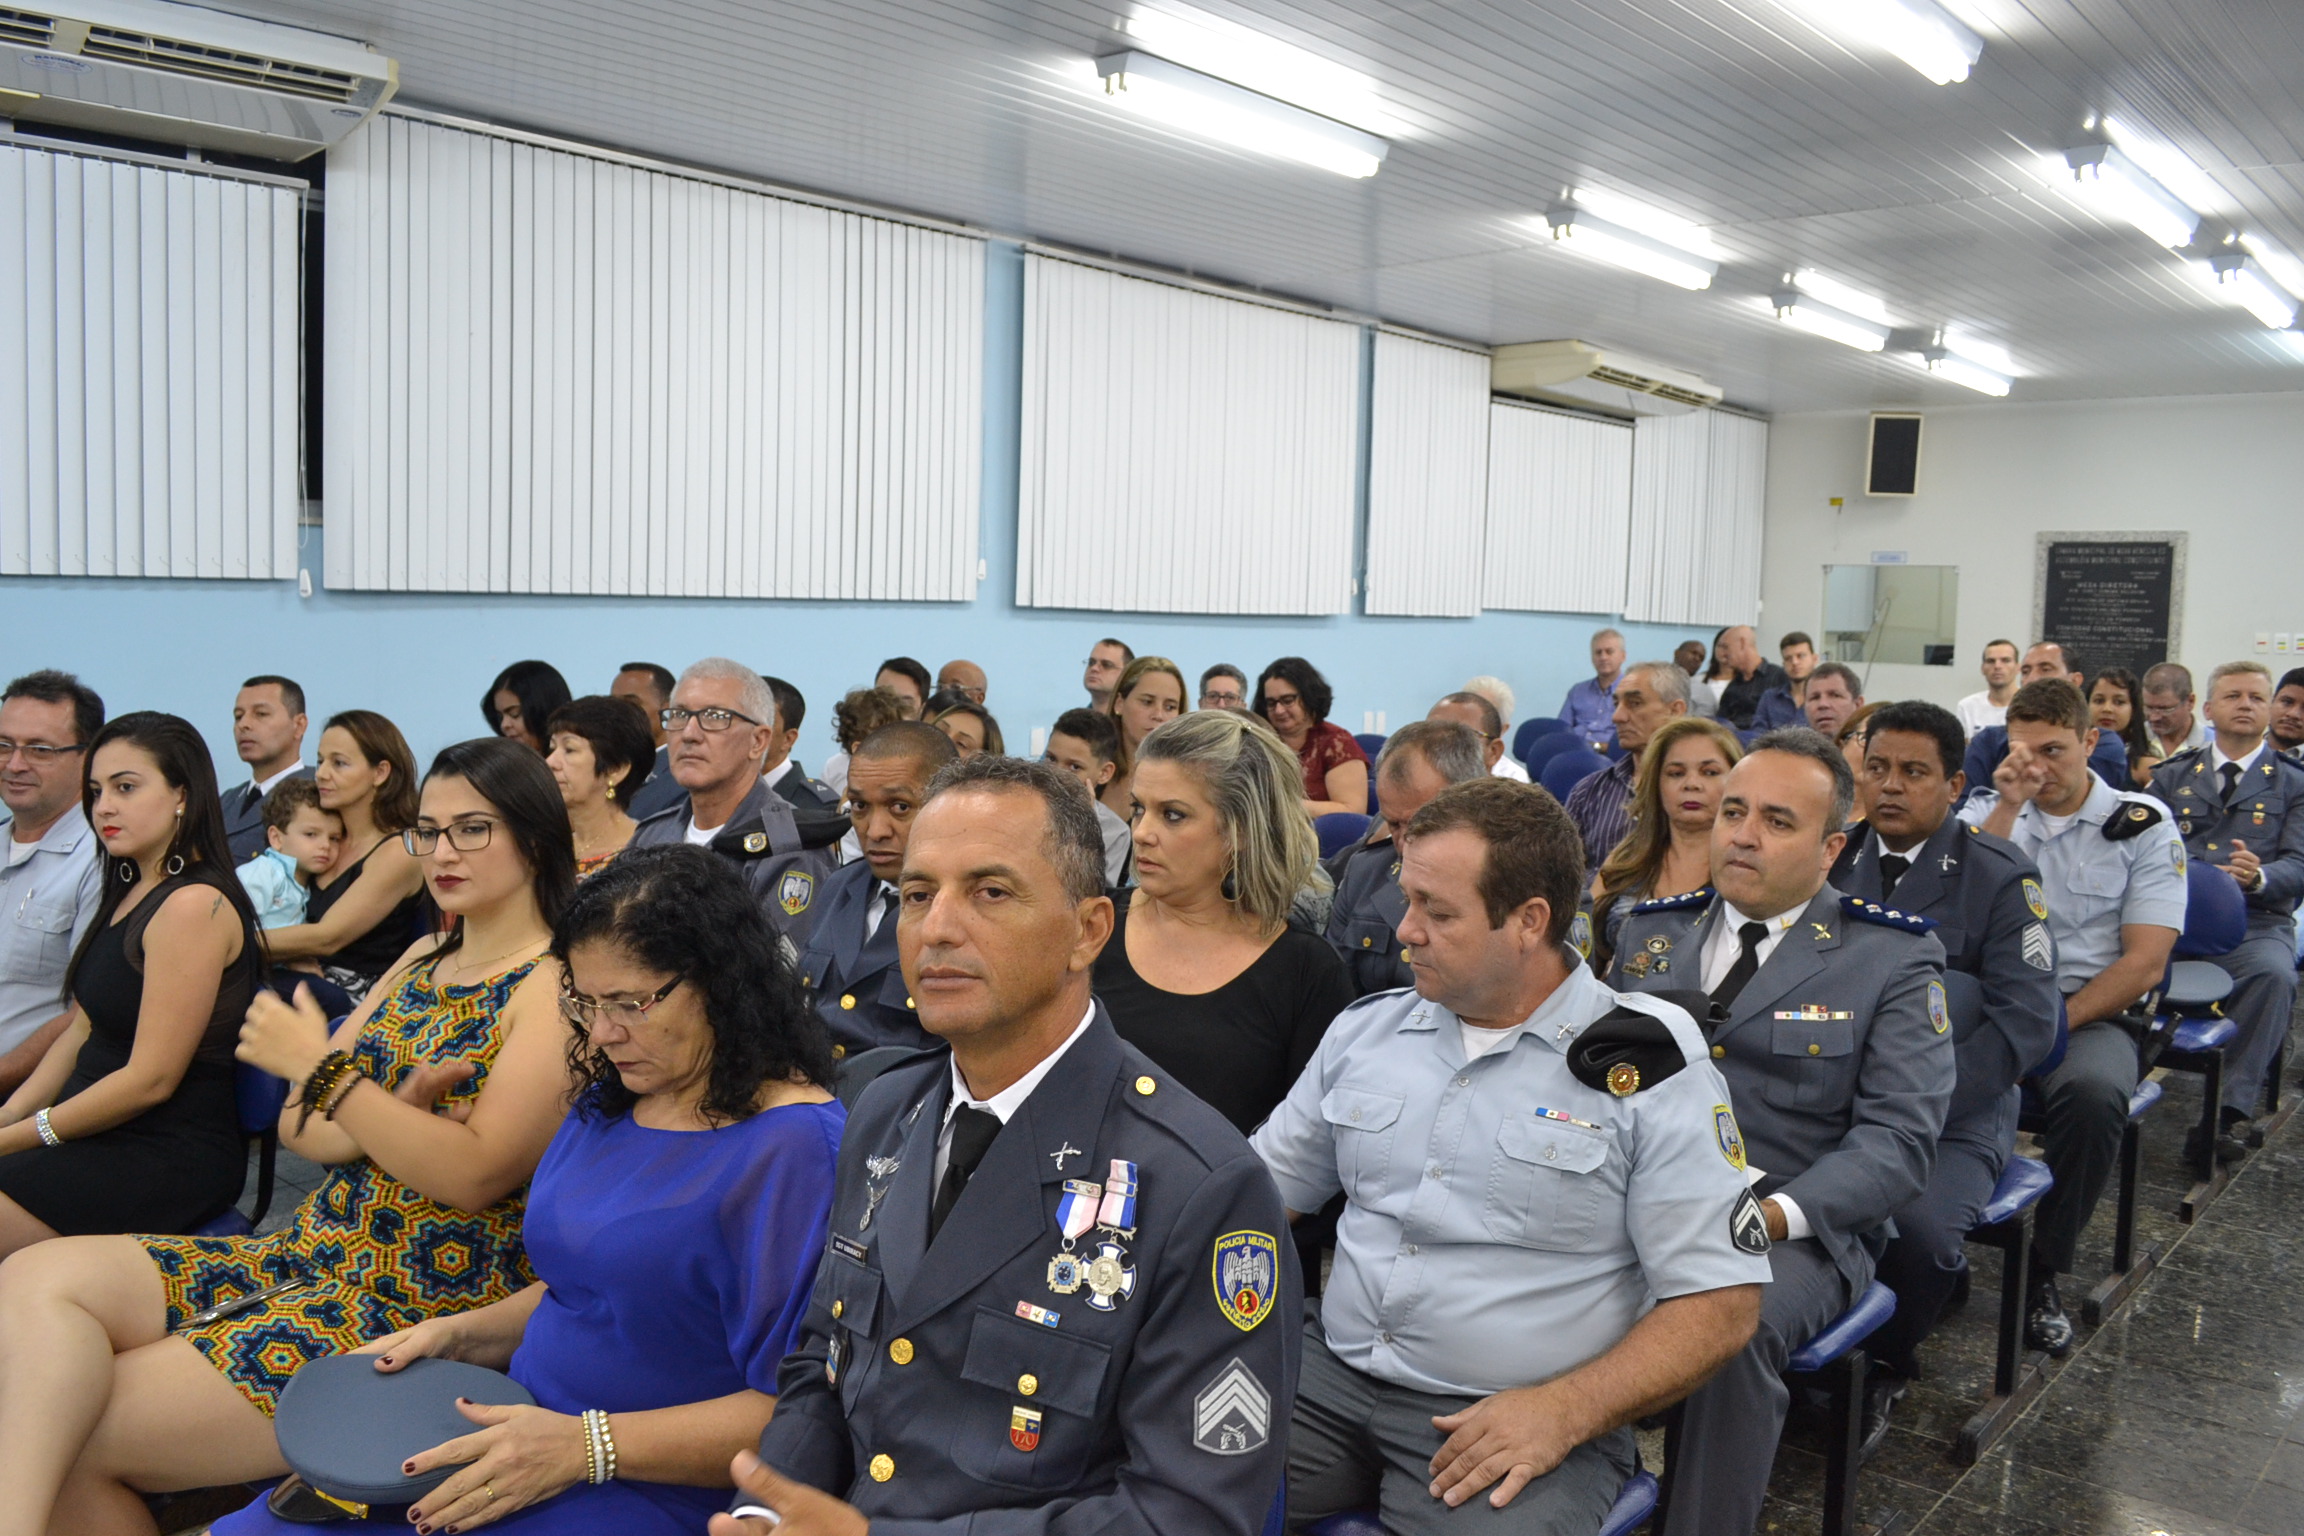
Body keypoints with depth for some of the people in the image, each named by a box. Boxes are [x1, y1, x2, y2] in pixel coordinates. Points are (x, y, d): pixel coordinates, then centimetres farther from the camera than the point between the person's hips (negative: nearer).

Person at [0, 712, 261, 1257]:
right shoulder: (131, 894, 13)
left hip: (169, 1157, -9)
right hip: (103, 1137, 9)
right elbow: (82, 1030, 17)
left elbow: (151, 1079, -18)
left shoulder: (193, 905, -18)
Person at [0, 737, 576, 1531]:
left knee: (68, 1437, -14)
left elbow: (476, 1174, -20)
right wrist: (394, 1116, -12)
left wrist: (322, 1070, -18)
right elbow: (301, 1128, 10)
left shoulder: (557, 984, -11)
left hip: (426, 1308, -8)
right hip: (310, 1252, 8)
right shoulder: (423, 959, 14)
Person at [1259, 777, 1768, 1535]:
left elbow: (1720, 1303, -8)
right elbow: (1259, 1187, 14)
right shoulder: (1366, 1029, 6)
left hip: (1519, 1419, -3)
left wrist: (1565, 1411, -18)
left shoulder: (1650, 1069, -8)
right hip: (1330, 1374, 4)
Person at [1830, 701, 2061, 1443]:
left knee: (1918, 1231, -32)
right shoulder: (1832, 859, 10)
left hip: (1951, 1117, -2)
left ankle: (1881, 1367, 2)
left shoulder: (1999, 877, -1)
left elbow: (2027, 1022, -9)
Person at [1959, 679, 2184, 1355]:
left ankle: (2045, 1275, -15)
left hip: (2093, 1013, -1)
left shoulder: (2144, 825, 4)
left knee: (2092, 1092, -35)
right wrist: (2008, 806, -12)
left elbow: (2144, 963, -4)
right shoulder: (1986, 811, 11)